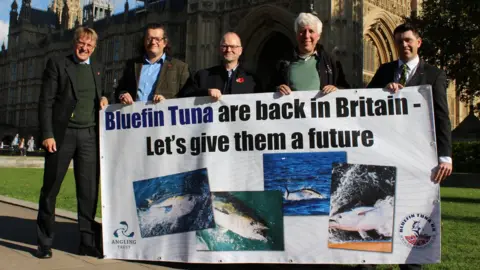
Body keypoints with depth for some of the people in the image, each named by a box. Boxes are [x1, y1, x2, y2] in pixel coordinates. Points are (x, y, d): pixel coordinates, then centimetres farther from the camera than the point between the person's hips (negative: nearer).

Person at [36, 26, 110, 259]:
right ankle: (44, 243, 15)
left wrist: (104, 97, 4)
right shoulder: (57, 64, 2)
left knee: (89, 191, 4)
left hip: (89, 135, 4)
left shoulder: (97, 68, 16)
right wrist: (47, 134, -12)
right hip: (62, 134, -4)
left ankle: (88, 242, 12)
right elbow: (45, 101, -3)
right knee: (50, 189, 4)